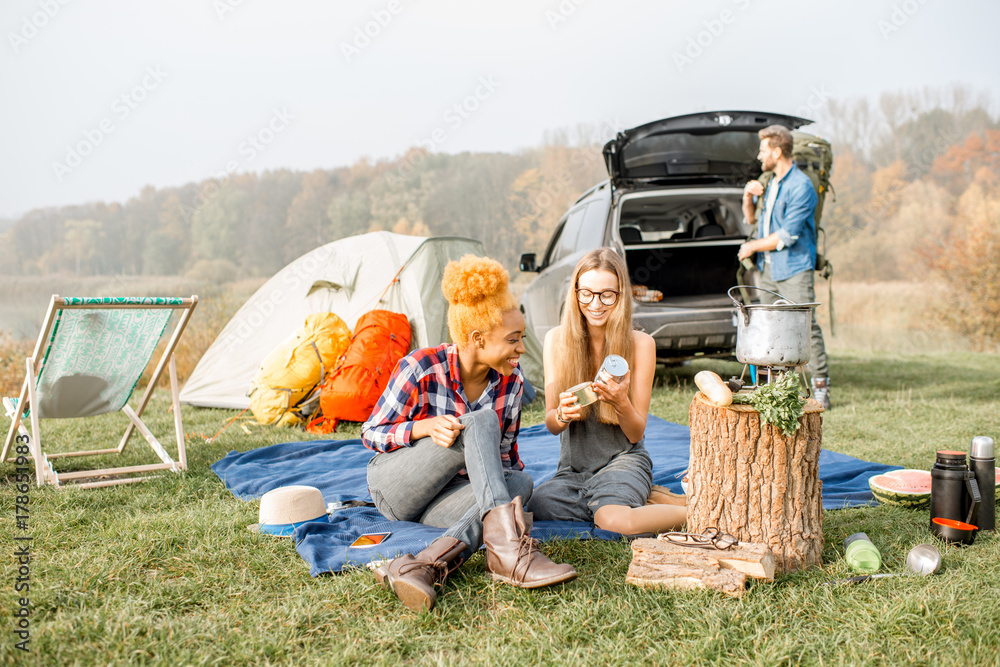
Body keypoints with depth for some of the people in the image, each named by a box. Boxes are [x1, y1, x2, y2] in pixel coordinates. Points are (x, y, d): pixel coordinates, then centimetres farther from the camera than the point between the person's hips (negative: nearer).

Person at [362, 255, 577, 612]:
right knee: (481, 422, -30)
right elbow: (371, 434, -11)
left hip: (451, 492, 5)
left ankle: (423, 565, -47)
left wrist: (514, 492, -12)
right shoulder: (420, 368, -19)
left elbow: (504, 452, 7)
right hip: (395, 487, -5)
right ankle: (508, 547, -46)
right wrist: (425, 427, -30)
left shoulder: (511, 382, -5)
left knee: (519, 482, -30)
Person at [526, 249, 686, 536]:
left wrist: (621, 402, -26)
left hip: (624, 460, -3)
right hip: (573, 466, 4)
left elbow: (636, 433, -3)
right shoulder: (556, 340, -1)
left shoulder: (641, 344, -7)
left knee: (615, 520, -36)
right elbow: (551, 424, 1)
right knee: (532, 506, -29)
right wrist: (562, 414, -23)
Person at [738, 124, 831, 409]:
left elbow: (787, 236, -17)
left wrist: (753, 246, -5)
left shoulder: (801, 186, -13)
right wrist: (748, 197, 5)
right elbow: (752, 218, 26)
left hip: (794, 270, -8)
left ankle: (820, 388, -5)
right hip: (768, 268, 9)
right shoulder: (771, 183, 15)